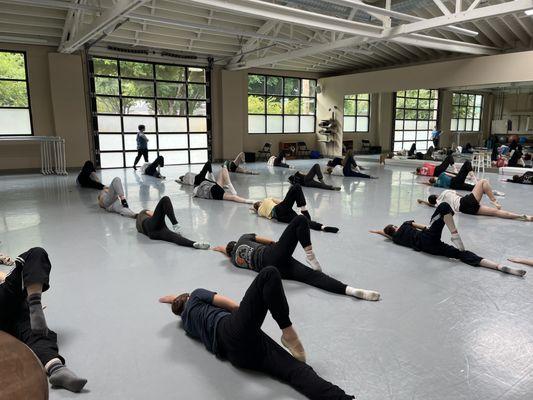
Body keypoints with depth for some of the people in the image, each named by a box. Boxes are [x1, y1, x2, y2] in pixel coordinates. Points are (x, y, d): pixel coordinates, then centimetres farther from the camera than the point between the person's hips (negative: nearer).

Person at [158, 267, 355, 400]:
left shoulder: (187, 324, 36)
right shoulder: (196, 296, 23)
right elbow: (230, 304, 16)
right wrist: (246, 312, 28)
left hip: (236, 353, 5)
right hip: (235, 330, -5)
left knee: (297, 369, -15)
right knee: (269, 275, -5)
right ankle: (288, 334, -14)